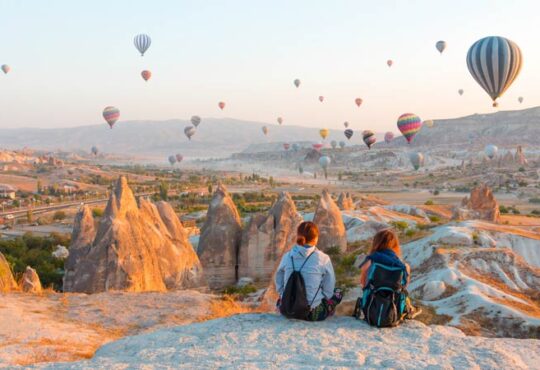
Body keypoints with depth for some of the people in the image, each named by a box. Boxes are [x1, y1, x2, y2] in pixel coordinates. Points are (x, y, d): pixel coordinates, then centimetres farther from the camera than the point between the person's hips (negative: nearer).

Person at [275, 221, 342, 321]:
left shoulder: (287, 257, -4)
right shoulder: (323, 259, -12)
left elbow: (279, 285, 7)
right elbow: (328, 290, -3)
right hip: (312, 314, -3)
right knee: (337, 293, 22)